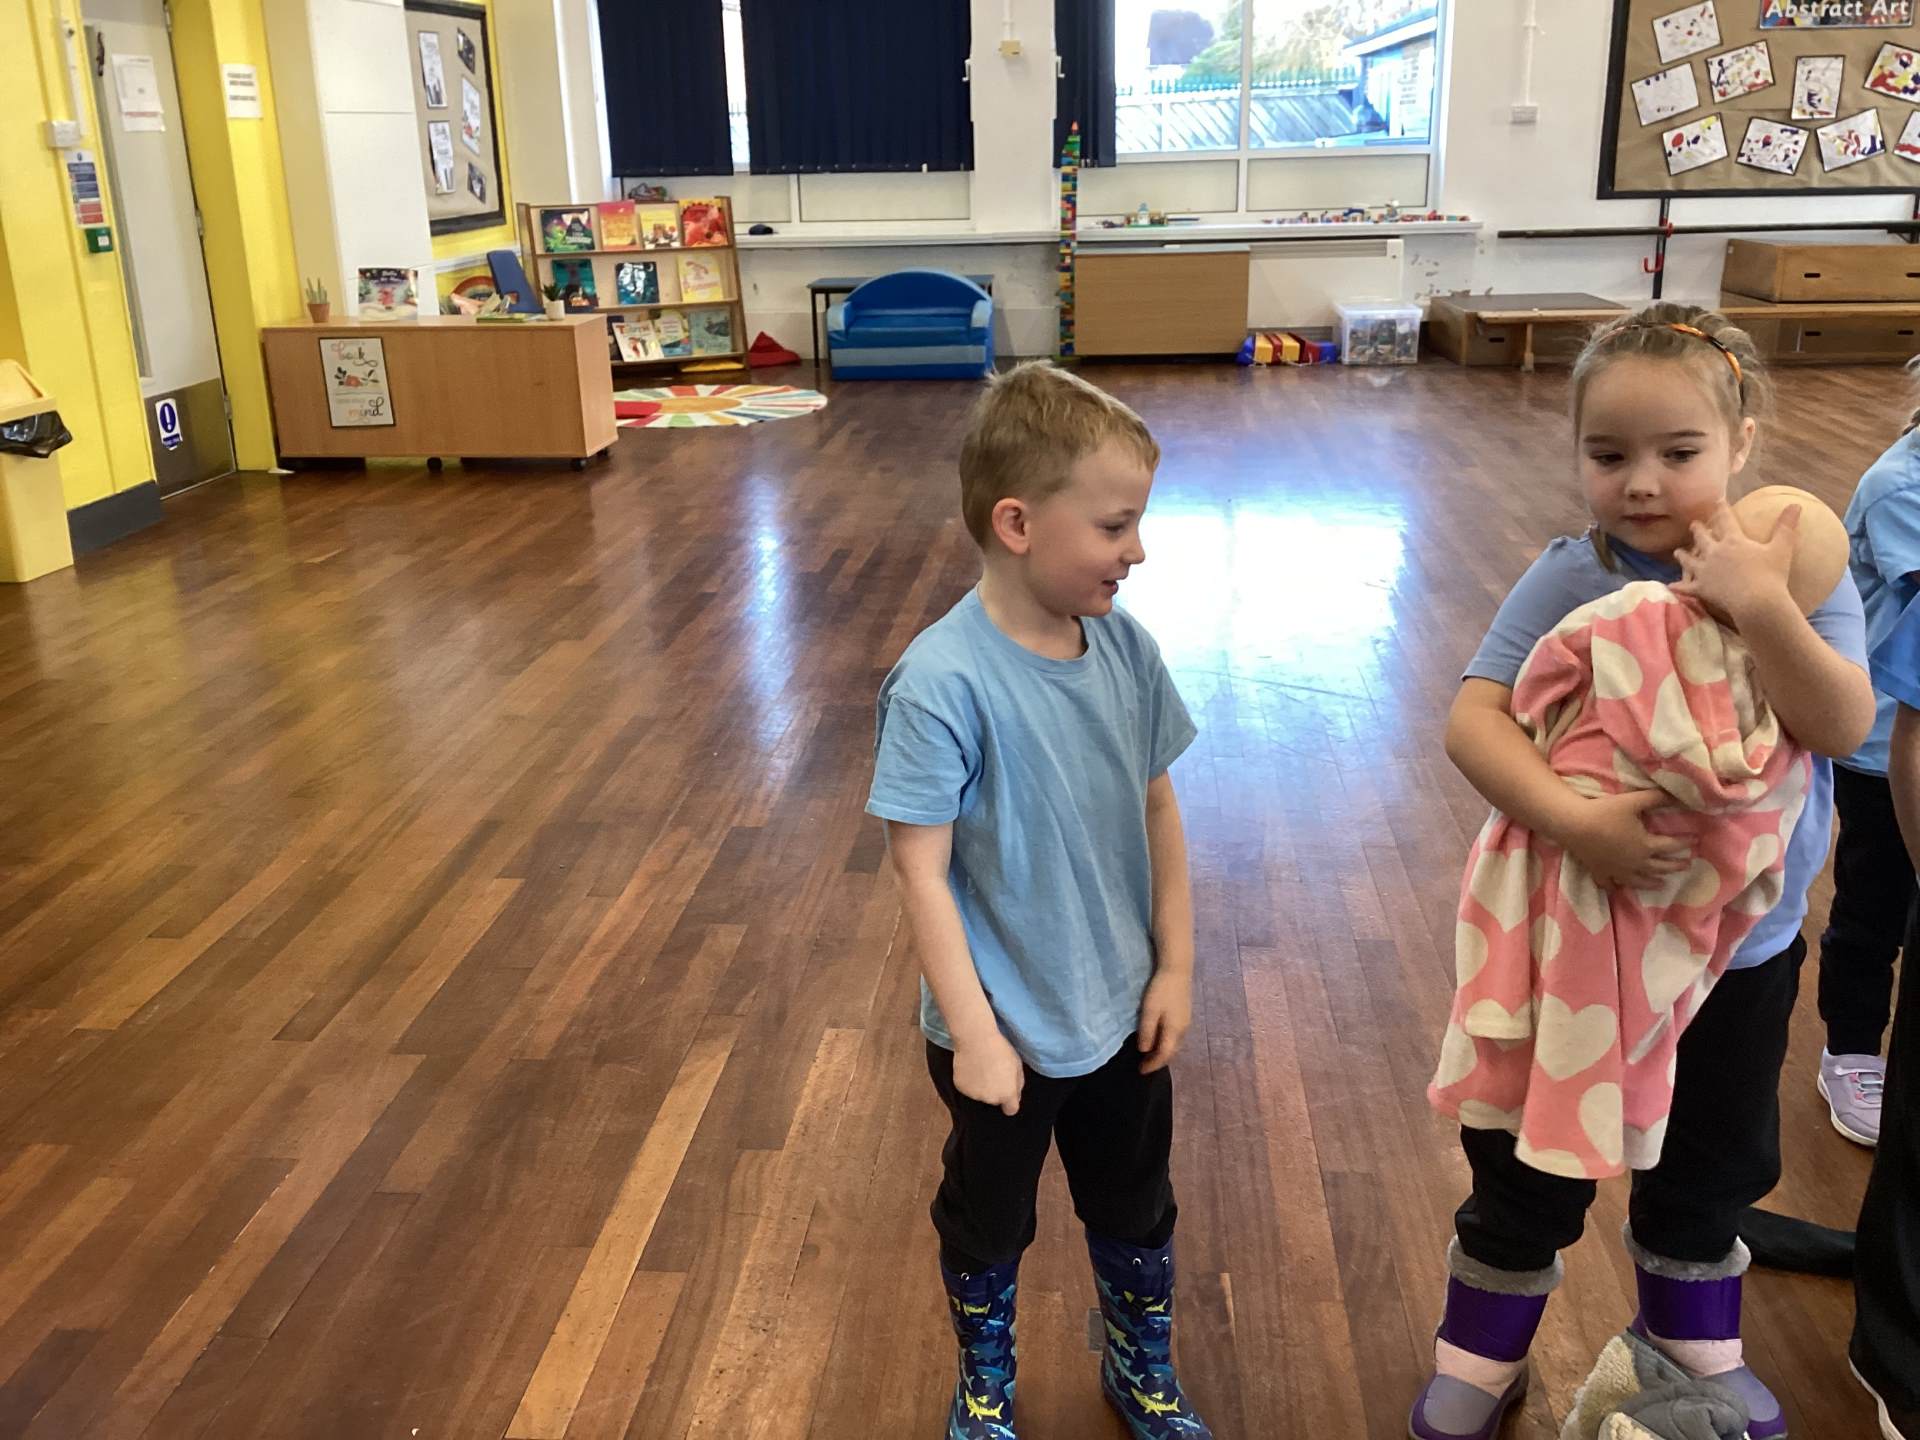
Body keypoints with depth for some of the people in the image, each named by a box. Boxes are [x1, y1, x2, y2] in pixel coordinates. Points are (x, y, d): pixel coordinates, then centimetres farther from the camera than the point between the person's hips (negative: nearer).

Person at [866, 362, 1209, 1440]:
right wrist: (974, 1034, -19)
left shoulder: (1125, 646, -10)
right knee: (990, 1220, 22)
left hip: (1122, 1012, 5)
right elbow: (922, 872, -22)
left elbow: (1158, 806, 0)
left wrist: (1176, 965, 2)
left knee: (1136, 1207, 25)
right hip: (1007, 1029, -4)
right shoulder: (943, 683, -27)